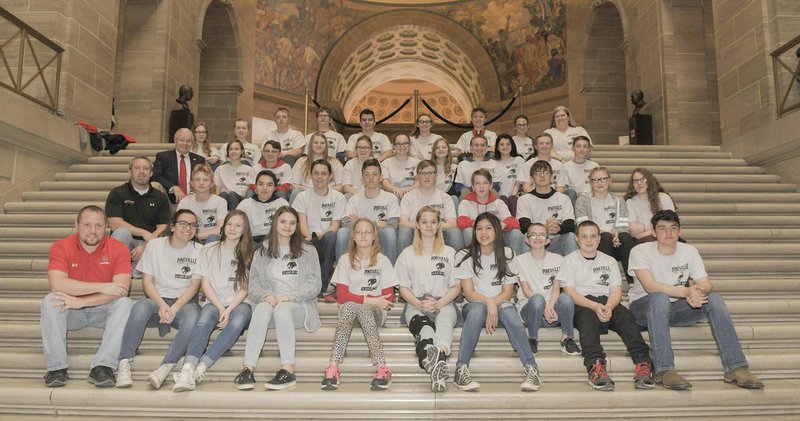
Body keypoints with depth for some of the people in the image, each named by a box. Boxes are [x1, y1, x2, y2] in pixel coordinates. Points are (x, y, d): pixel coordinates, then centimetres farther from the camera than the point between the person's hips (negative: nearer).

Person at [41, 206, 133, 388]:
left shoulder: (119, 249, -13)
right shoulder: (61, 247, -9)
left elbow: (121, 290, -24)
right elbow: (57, 284, -26)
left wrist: (81, 301, -31)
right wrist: (101, 287, -31)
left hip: (104, 310, -1)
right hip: (72, 312, 1)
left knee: (125, 303, -30)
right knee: (50, 301, -27)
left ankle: (103, 367, -31)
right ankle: (57, 367, -22)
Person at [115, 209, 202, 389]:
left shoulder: (199, 251, 4)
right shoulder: (155, 245, 5)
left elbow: (193, 287, -2)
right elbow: (147, 281, 0)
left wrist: (174, 309, -18)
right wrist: (162, 305, -16)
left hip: (184, 302, 0)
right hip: (157, 299, 1)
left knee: (192, 319, -34)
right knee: (141, 307, -34)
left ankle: (164, 368, -34)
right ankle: (124, 364, -28)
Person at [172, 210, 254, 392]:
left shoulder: (248, 254, 11)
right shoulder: (209, 250, 12)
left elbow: (244, 289, 3)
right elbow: (205, 284, 4)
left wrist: (229, 309, -14)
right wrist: (220, 308, -9)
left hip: (239, 303, 0)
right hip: (214, 302, 1)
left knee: (237, 323, -34)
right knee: (204, 321, -33)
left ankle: (199, 368, -41)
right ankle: (187, 371, -48)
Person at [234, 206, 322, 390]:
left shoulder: (308, 251, 14)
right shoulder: (262, 252, 19)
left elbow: (314, 285, 2)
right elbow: (253, 284, 9)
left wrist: (291, 296, -15)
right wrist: (265, 295, -14)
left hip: (300, 306, -1)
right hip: (270, 302, 2)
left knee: (282, 308, -36)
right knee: (262, 308, -34)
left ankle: (288, 370, -42)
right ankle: (248, 369, -41)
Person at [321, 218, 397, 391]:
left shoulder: (382, 260, 7)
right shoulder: (345, 259, 8)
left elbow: (389, 299, 2)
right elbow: (342, 295, -1)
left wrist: (360, 300, -10)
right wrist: (370, 299, -12)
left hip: (375, 311, 0)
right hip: (348, 309, 1)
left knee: (363, 309, -36)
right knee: (349, 306, -36)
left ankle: (381, 368, -46)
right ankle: (333, 367, -46)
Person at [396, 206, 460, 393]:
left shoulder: (449, 252, 20)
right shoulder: (408, 253, 19)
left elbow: (456, 286, 11)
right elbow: (403, 288, 12)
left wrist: (438, 303, -9)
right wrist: (419, 304, -10)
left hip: (443, 303, 0)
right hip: (415, 304, 0)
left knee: (444, 322, -37)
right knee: (423, 326, -36)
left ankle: (432, 363, -63)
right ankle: (439, 364, -63)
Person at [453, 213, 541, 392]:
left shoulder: (507, 254, 5)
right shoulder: (465, 256, 0)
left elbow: (508, 292, 1)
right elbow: (468, 293, -6)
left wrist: (493, 306, -19)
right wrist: (488, 303, -26)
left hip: (500, 304, 1)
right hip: (474, 305, -1)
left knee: (508, 310, -33)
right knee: (478, 308, -36)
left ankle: (531, 368, -34)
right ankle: (461, 369, -38)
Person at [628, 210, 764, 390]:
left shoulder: (689, 251, 2)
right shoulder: (640, 251, -12)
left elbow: (706, 283, -9)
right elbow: (650, 286, -27)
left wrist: (699, 290, -35)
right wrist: (687, 291, -40)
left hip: (675, 308, 4)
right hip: (645, 306, -4)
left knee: (714, 298, -20)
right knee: (660, 298, -38)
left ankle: (736, 367, -21)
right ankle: (664, 370, -39)